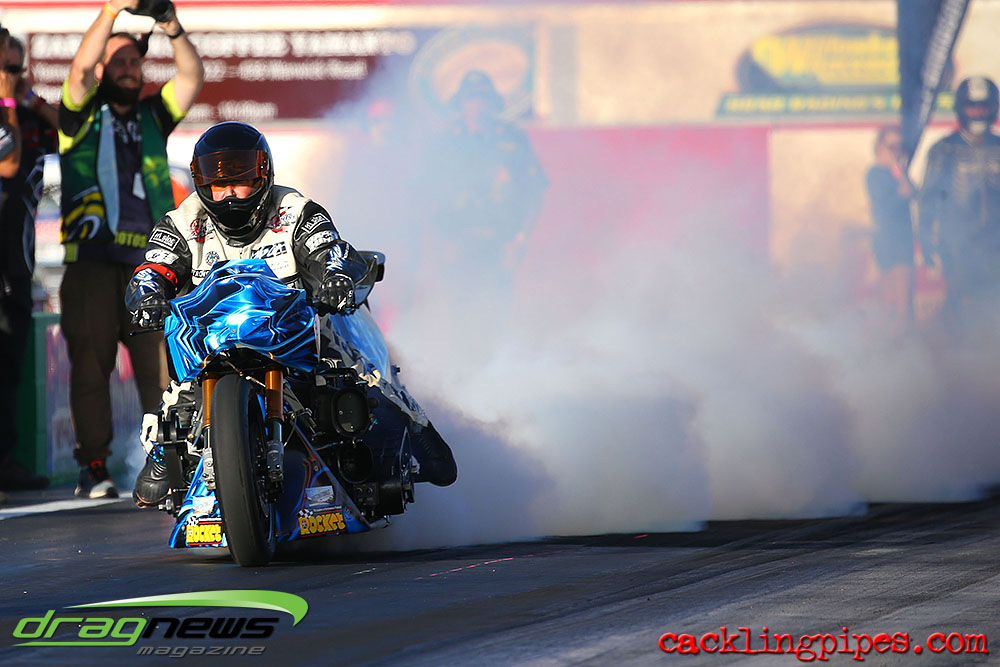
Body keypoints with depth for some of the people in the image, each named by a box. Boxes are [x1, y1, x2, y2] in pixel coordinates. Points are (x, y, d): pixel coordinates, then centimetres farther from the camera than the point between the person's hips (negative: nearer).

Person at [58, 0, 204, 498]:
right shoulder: (82, 116, 10)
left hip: (150, 264, 2)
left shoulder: (153, 116, 18)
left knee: (162, 364, -8)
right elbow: (80, 69, -7)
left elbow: (192, 77, 6)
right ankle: (93, 469, 1)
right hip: (91, 262, -2)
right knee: (90, 365, -2)